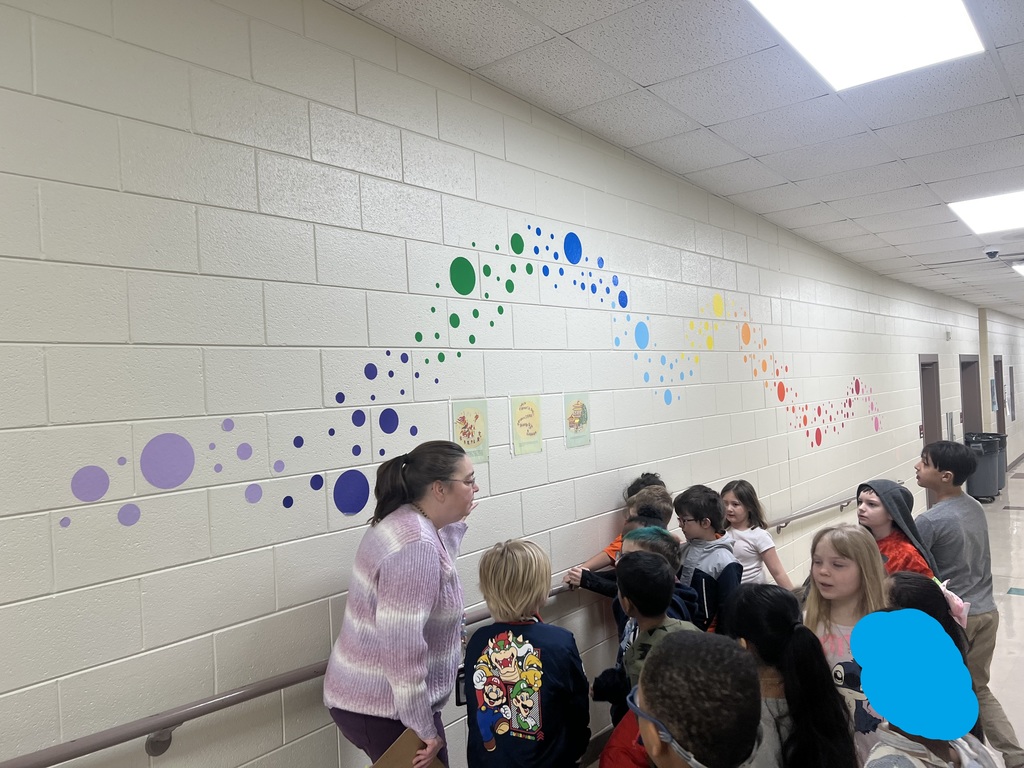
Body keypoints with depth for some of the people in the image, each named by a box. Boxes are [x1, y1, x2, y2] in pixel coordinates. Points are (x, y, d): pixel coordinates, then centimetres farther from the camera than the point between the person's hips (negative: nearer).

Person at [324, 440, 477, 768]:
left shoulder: (408, 522, 4)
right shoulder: (415, 545, -27)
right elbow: (402, 647, -29)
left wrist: (454, 523, 17)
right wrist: (424, 729, -21)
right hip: (382, 706, -9)